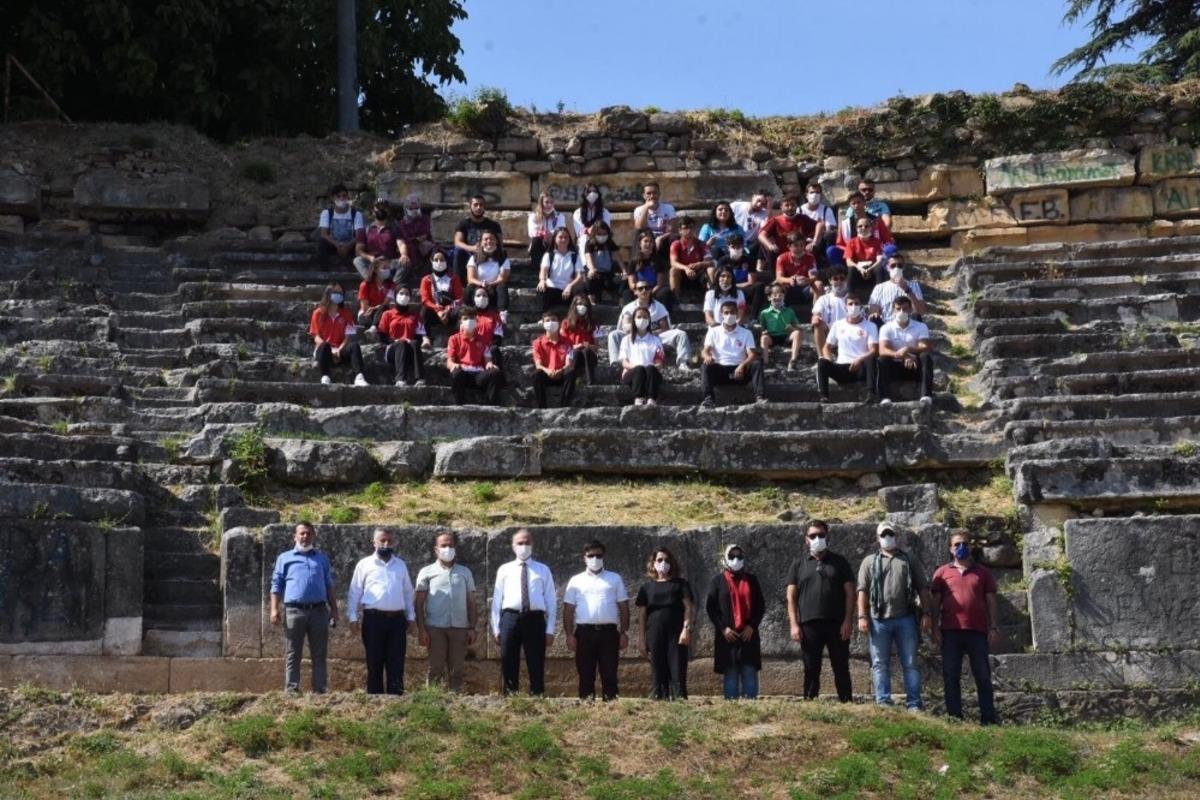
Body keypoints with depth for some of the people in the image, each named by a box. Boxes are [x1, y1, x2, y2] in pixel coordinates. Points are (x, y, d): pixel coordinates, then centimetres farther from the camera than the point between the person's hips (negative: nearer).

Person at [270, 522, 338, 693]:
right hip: (294, 611, -2)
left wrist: (334, 610, 11)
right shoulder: (285, 558, 13)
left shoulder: (322, 558, 19)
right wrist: (274, 609, -5)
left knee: (319, 656, 2)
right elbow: (276, 585, 7)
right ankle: (292, 691, 0)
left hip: (319, 611, 2)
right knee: (292, 655, -1)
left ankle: (320, 691, 4)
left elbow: (329, 586, 20)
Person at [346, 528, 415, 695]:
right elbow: (355, 592, 5)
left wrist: (411, 617, 12)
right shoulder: (364, 564, 5)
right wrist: (353, 618, -2)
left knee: (396, 664, 0)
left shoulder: (401, 565, 15)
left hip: (397, 619, 3)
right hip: (373, 619, -2)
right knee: (374, 663, 1)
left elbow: (408, 592, 18)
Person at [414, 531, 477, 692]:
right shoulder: (427, 572, 6)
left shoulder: (465, 573, 13)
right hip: (435, 628, -2)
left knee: (456, 671, 3)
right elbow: (418, 603, 3)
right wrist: (421, 629, -6)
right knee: (436, 669, -2)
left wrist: (472, 628, 3)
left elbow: (471, 602, 12)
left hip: (460, 628, 2)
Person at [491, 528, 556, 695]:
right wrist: (496, 628, 2)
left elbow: (550, 601, 8)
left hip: (535, 619, 0)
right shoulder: (504, 570, 13)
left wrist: (550, 630, 0)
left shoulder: (543, 570, 13)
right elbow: (497, 600, 10)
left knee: (537, 668, 1)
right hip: (510, 618, 0)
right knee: (509, 668, 3)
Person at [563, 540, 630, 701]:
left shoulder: (615, 579, 13)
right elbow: (568, 610, 8)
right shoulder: (576, 581, 12)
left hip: (609, 631, 0)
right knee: (585, 675, 1)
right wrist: (569, 635, -2)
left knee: (609, 674, -2)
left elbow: (624, 607, 10)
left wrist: (624, 633, 2)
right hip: (584, 632, 0)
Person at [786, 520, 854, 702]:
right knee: (811, 670, 3)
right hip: (809, 625, 0)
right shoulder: (798, 565, 10)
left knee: (841, 669, 2)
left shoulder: (839, 562, 9)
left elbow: (850, 593, 4)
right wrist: (794, 624, -4)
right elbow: (791, 597, 6)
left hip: (837, 624, 0)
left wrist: (848, 621, -6)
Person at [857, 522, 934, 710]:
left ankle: (914, 705, 0)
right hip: (878, 620, 0)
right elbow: (862, 591, 6)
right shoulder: (869, 562, 14)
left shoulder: (910, 560, 14)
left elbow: (923, 589, 9)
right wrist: (862, 617, -5)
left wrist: (926, 613, -2)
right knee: (880, 664, 1)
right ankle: (883, 703, 3)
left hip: (906, 619, 0)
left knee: (910, 664, 0)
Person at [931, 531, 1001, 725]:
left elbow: (991, 601, 9)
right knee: (951, 676, 0)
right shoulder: (942, 572, 10)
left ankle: (988, 717, 3)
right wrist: (934, 627, -1)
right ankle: (954, 717, 4)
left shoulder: (982, 572, 12)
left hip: (977, 630, 0)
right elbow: (935, 601, 8)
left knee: (983, 675, 1)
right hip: (951, 631, 0)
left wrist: (993, 627, 1)